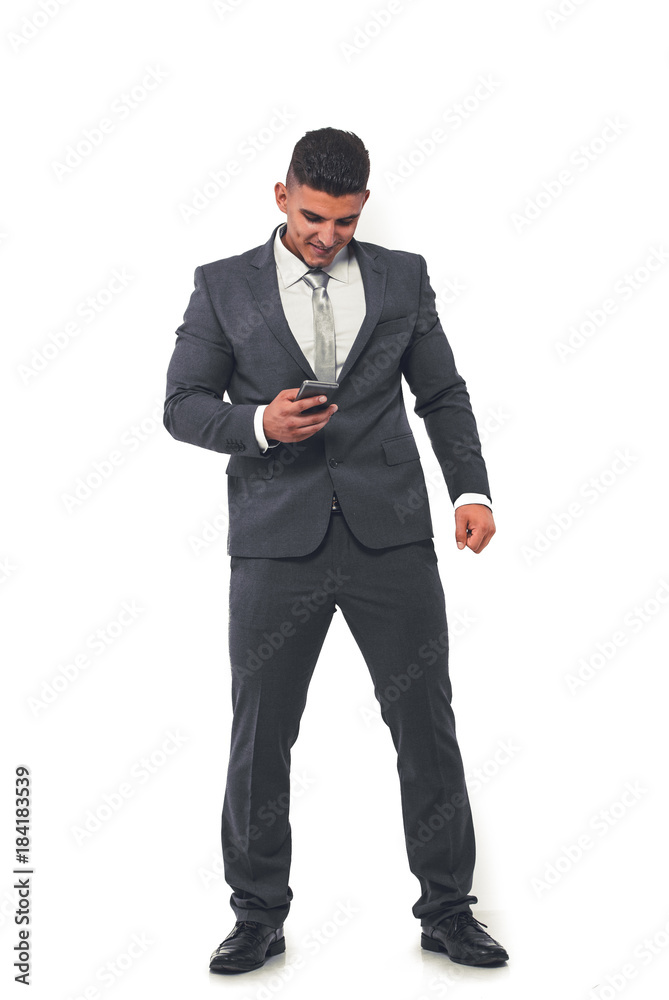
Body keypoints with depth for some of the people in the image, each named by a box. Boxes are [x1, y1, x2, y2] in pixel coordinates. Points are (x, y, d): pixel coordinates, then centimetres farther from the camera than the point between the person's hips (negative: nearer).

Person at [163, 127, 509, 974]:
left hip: (390, 532, 1)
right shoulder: (223, 286, 8)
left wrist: (470, 490, -2)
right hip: (276, 539, 0)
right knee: (260, 734, 5)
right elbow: (183, 404, 6)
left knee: (427, 722, 4)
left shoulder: (402, 276, 11)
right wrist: (257, 423, -13)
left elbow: (443, 396, 12)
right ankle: (259, 915, 23)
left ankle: (446, 910, 20)